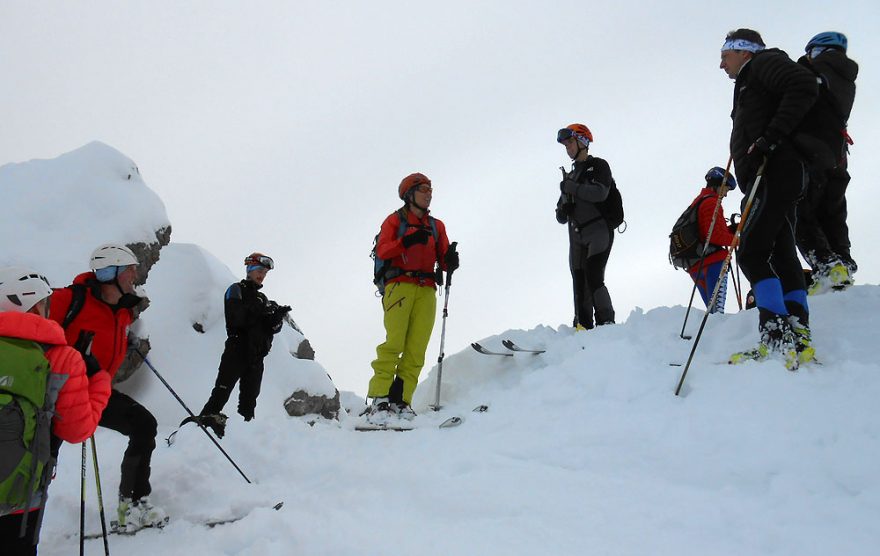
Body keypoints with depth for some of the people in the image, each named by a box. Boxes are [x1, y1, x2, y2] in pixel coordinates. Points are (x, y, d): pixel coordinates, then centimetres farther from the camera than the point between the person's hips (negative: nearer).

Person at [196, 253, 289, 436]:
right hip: (237, 351, -6)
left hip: (256, 356, 6)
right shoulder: (236, 290, 4)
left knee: (249, 399, 4)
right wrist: (257, 311, -23)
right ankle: (205, 420, -17)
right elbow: (235, 317, -14)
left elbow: (271, 329, 14)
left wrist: (277, 318, -7)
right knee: (221, 393, -13)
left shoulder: (262, 299, 22)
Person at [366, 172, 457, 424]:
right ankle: (379, 401, -20)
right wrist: (408, 241, -18)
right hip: (400, 284, -4)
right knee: (394, 342, -17)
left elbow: (443, 259, 15)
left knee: (416, 349, -7)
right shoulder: (395, 220, 12)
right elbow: (382, 250, -3)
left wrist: (451, 260, -8)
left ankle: (401, 401, -9)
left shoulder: (436, 226, 23)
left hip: (426, 290, 4)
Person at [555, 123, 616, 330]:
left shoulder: (598, 165, 3)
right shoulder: (571, 175, 21)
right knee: (579, 284, 0)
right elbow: (561, 217, 22)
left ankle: (607, 324, -18)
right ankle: (583, 329, 0)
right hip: (577, 237, 6)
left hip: (599, 231, -6)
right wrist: (563, 211, -2)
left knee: (593, 278, -20)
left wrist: (571, 187, -10)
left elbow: (600, 193, -18)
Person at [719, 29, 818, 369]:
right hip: (774, 178, 10)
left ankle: (777, 337, -24)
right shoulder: (751, 82, 32)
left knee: (752, 252, -17)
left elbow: (804, 87, -15)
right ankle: (797, 340, 1)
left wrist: (771, 137, -20)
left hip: (773, 172, -10)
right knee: (781, 255, 4)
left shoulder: (765, 62, 3)